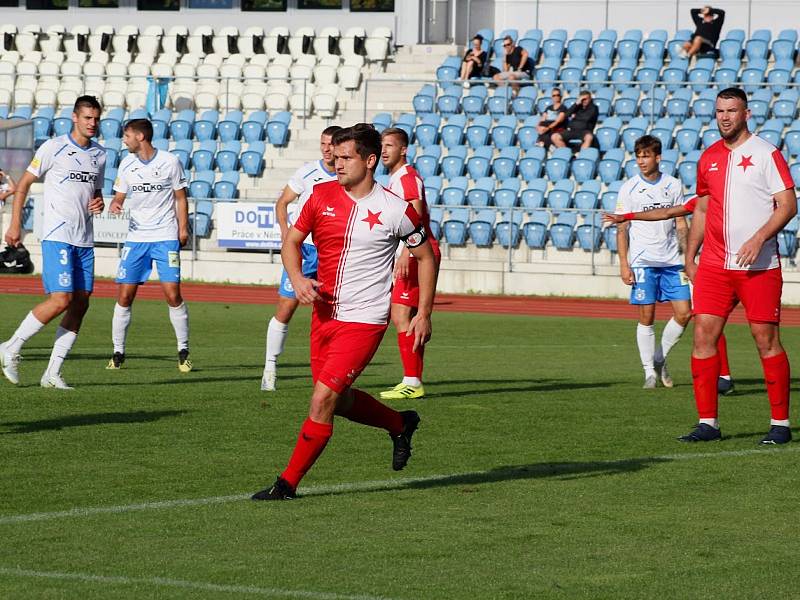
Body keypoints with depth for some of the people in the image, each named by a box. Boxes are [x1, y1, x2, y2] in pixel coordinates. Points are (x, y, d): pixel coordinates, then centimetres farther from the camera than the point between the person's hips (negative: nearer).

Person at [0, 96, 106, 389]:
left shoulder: (100, 154, 13)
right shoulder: (53, 148, -5)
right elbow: (24, 184, 0)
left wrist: (98, 203, 3)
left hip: (85, 240, 6)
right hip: (57, 236, -6)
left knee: (81, 303, 0)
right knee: (61, 300, -17)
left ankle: (52, 373, 5)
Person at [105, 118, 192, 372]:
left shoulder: (170, 161, -2)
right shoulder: (127, 164, 8)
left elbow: (180, 198, 4)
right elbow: (119, 196, 13)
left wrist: (183, 229, -3)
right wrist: (114, 206, -10)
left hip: (166, 237, -3)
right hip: (136, 237, 3)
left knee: (173, 294, -11)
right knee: (124, 296, -3)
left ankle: (183, 351, 2)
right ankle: (118, 352, 7)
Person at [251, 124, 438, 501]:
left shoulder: (396, 210, -9)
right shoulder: (322, 196, 1)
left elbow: (426, 257, 4)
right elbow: (292, 241, 11)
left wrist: (424, 314, -1)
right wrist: (297, 279, -10)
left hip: (364, 320, -6)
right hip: (324, 314, 6)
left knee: (323, 399, -13)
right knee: (339, 401, 17)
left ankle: (287, 483, -3)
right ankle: (400, 425, 44)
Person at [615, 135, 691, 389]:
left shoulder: (673, 185, 6)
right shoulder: (629, 189, -1)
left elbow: (681, 224, 11)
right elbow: (622, 229, 0)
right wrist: (624, 263, -8)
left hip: (671, 261, 3)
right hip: (642, 262, -3)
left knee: (684, 313, -3)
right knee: (646, 317, -3)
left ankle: (660, 358, 16)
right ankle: (649, 372, 6)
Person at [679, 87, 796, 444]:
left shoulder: (765, 153, -4)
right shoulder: (709, 157, 13)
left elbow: (788, 204, -8)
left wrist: (758, 240, -20)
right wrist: (690, 257, 15)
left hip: (759, 267, -5)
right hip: (713, 265, 5)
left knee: (766, 340, -2)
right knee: (703, 336, -3)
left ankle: (780, 424, 7)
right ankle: (707, 422, 3)